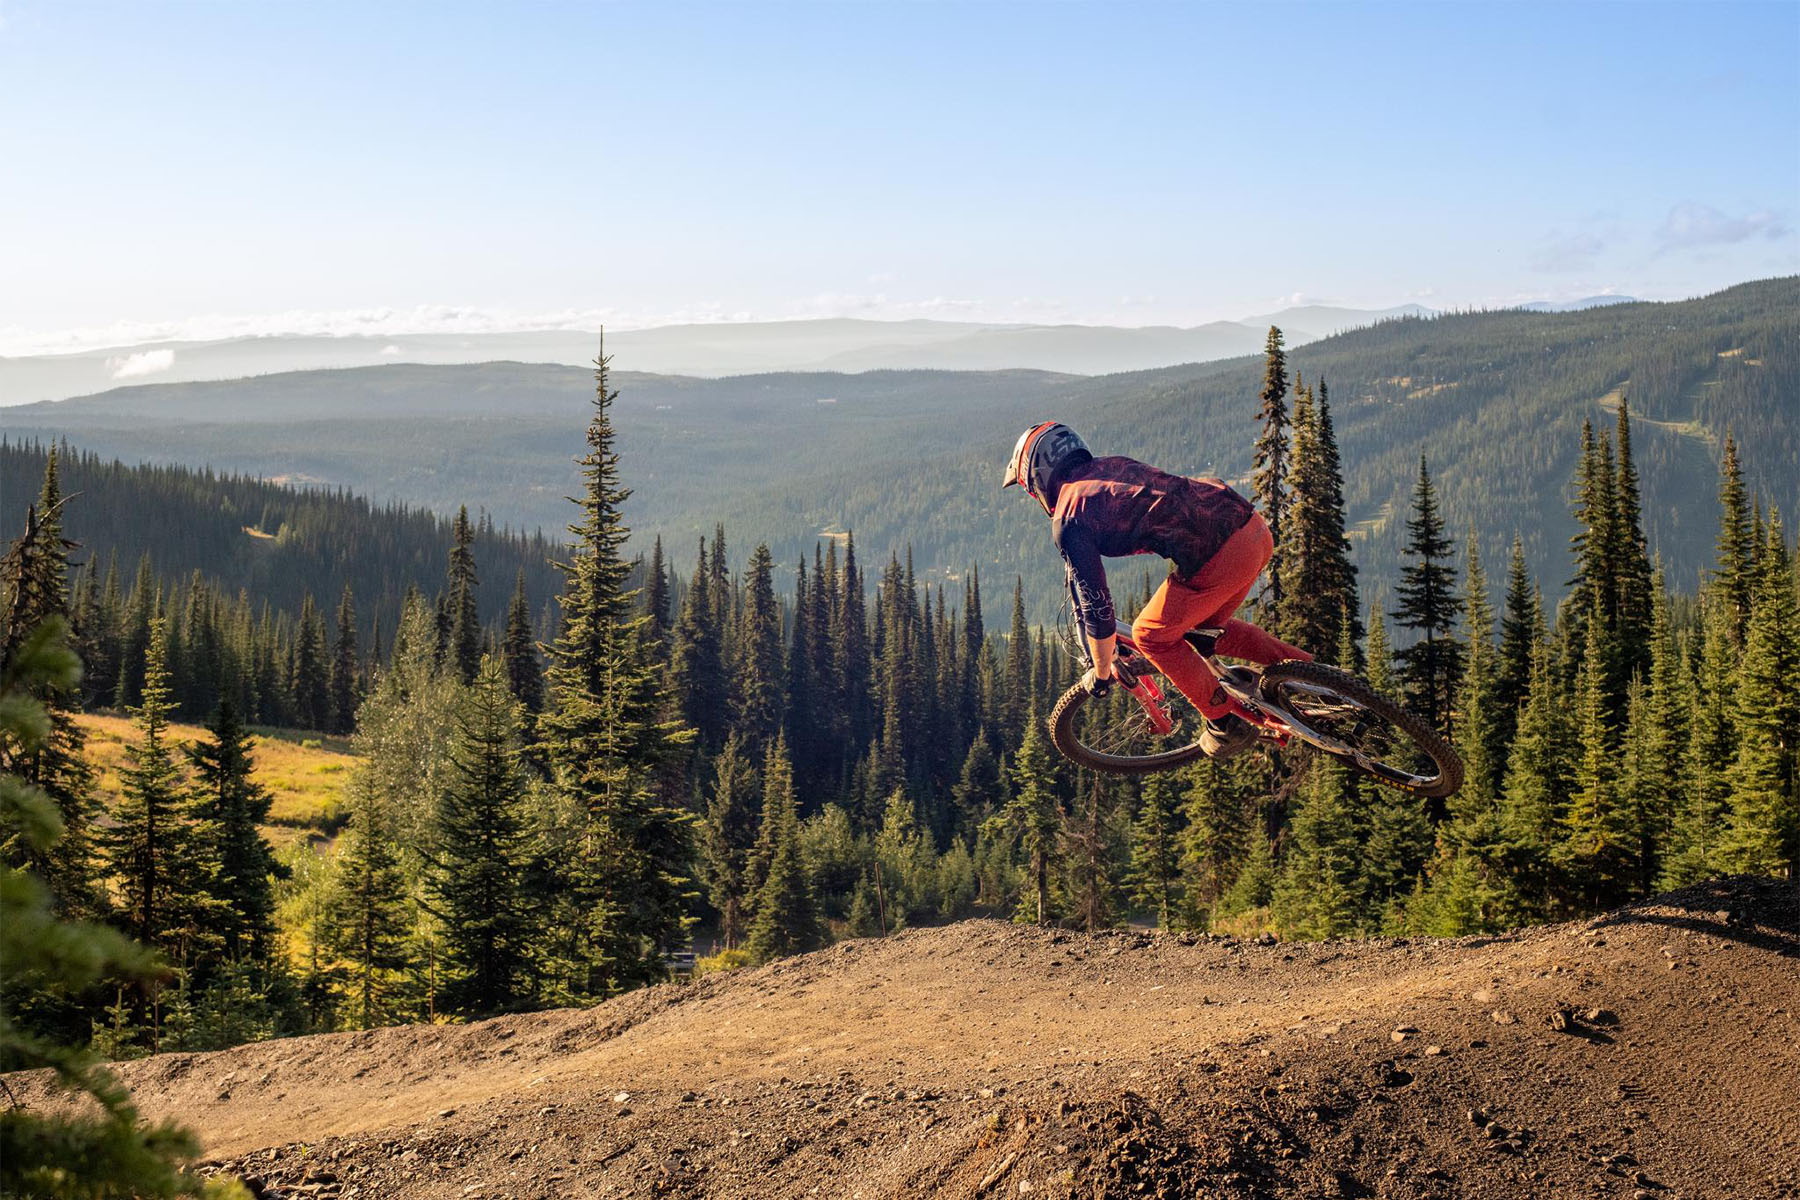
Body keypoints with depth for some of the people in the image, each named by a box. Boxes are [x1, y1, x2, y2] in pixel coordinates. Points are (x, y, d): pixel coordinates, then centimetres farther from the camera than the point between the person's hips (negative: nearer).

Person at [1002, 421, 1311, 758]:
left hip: (1219, 555, -8)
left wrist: (1100, 674, 13)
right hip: (1254, 526, 8)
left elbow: (1096, 604, 0)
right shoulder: (1112, 465, 22)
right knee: (1205, 626, 28)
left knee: (1151, 636, 12)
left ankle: (1226, 724, 18)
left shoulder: (1068, 519, 0)